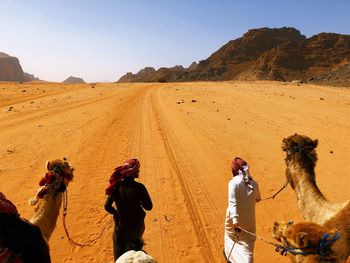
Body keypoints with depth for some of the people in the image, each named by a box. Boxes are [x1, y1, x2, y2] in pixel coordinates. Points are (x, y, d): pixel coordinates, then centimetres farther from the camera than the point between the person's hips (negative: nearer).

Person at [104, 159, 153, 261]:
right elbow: (149, 206, -13)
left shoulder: (116, 186, -12)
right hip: (137, 225, -1)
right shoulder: (139, 187, -21)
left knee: (119, 258, 20)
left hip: (121, 226, 1)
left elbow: (107, 206, -3)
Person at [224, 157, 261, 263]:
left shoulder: (233, 182, -18)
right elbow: (258, 199, 15)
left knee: (230, 235, 27)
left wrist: (235, 220, -31)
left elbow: (232, 203, -27)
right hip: (249, 220, 2)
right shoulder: (254, 183, -3)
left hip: (235, 219, -1)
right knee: (247, 246, 9)